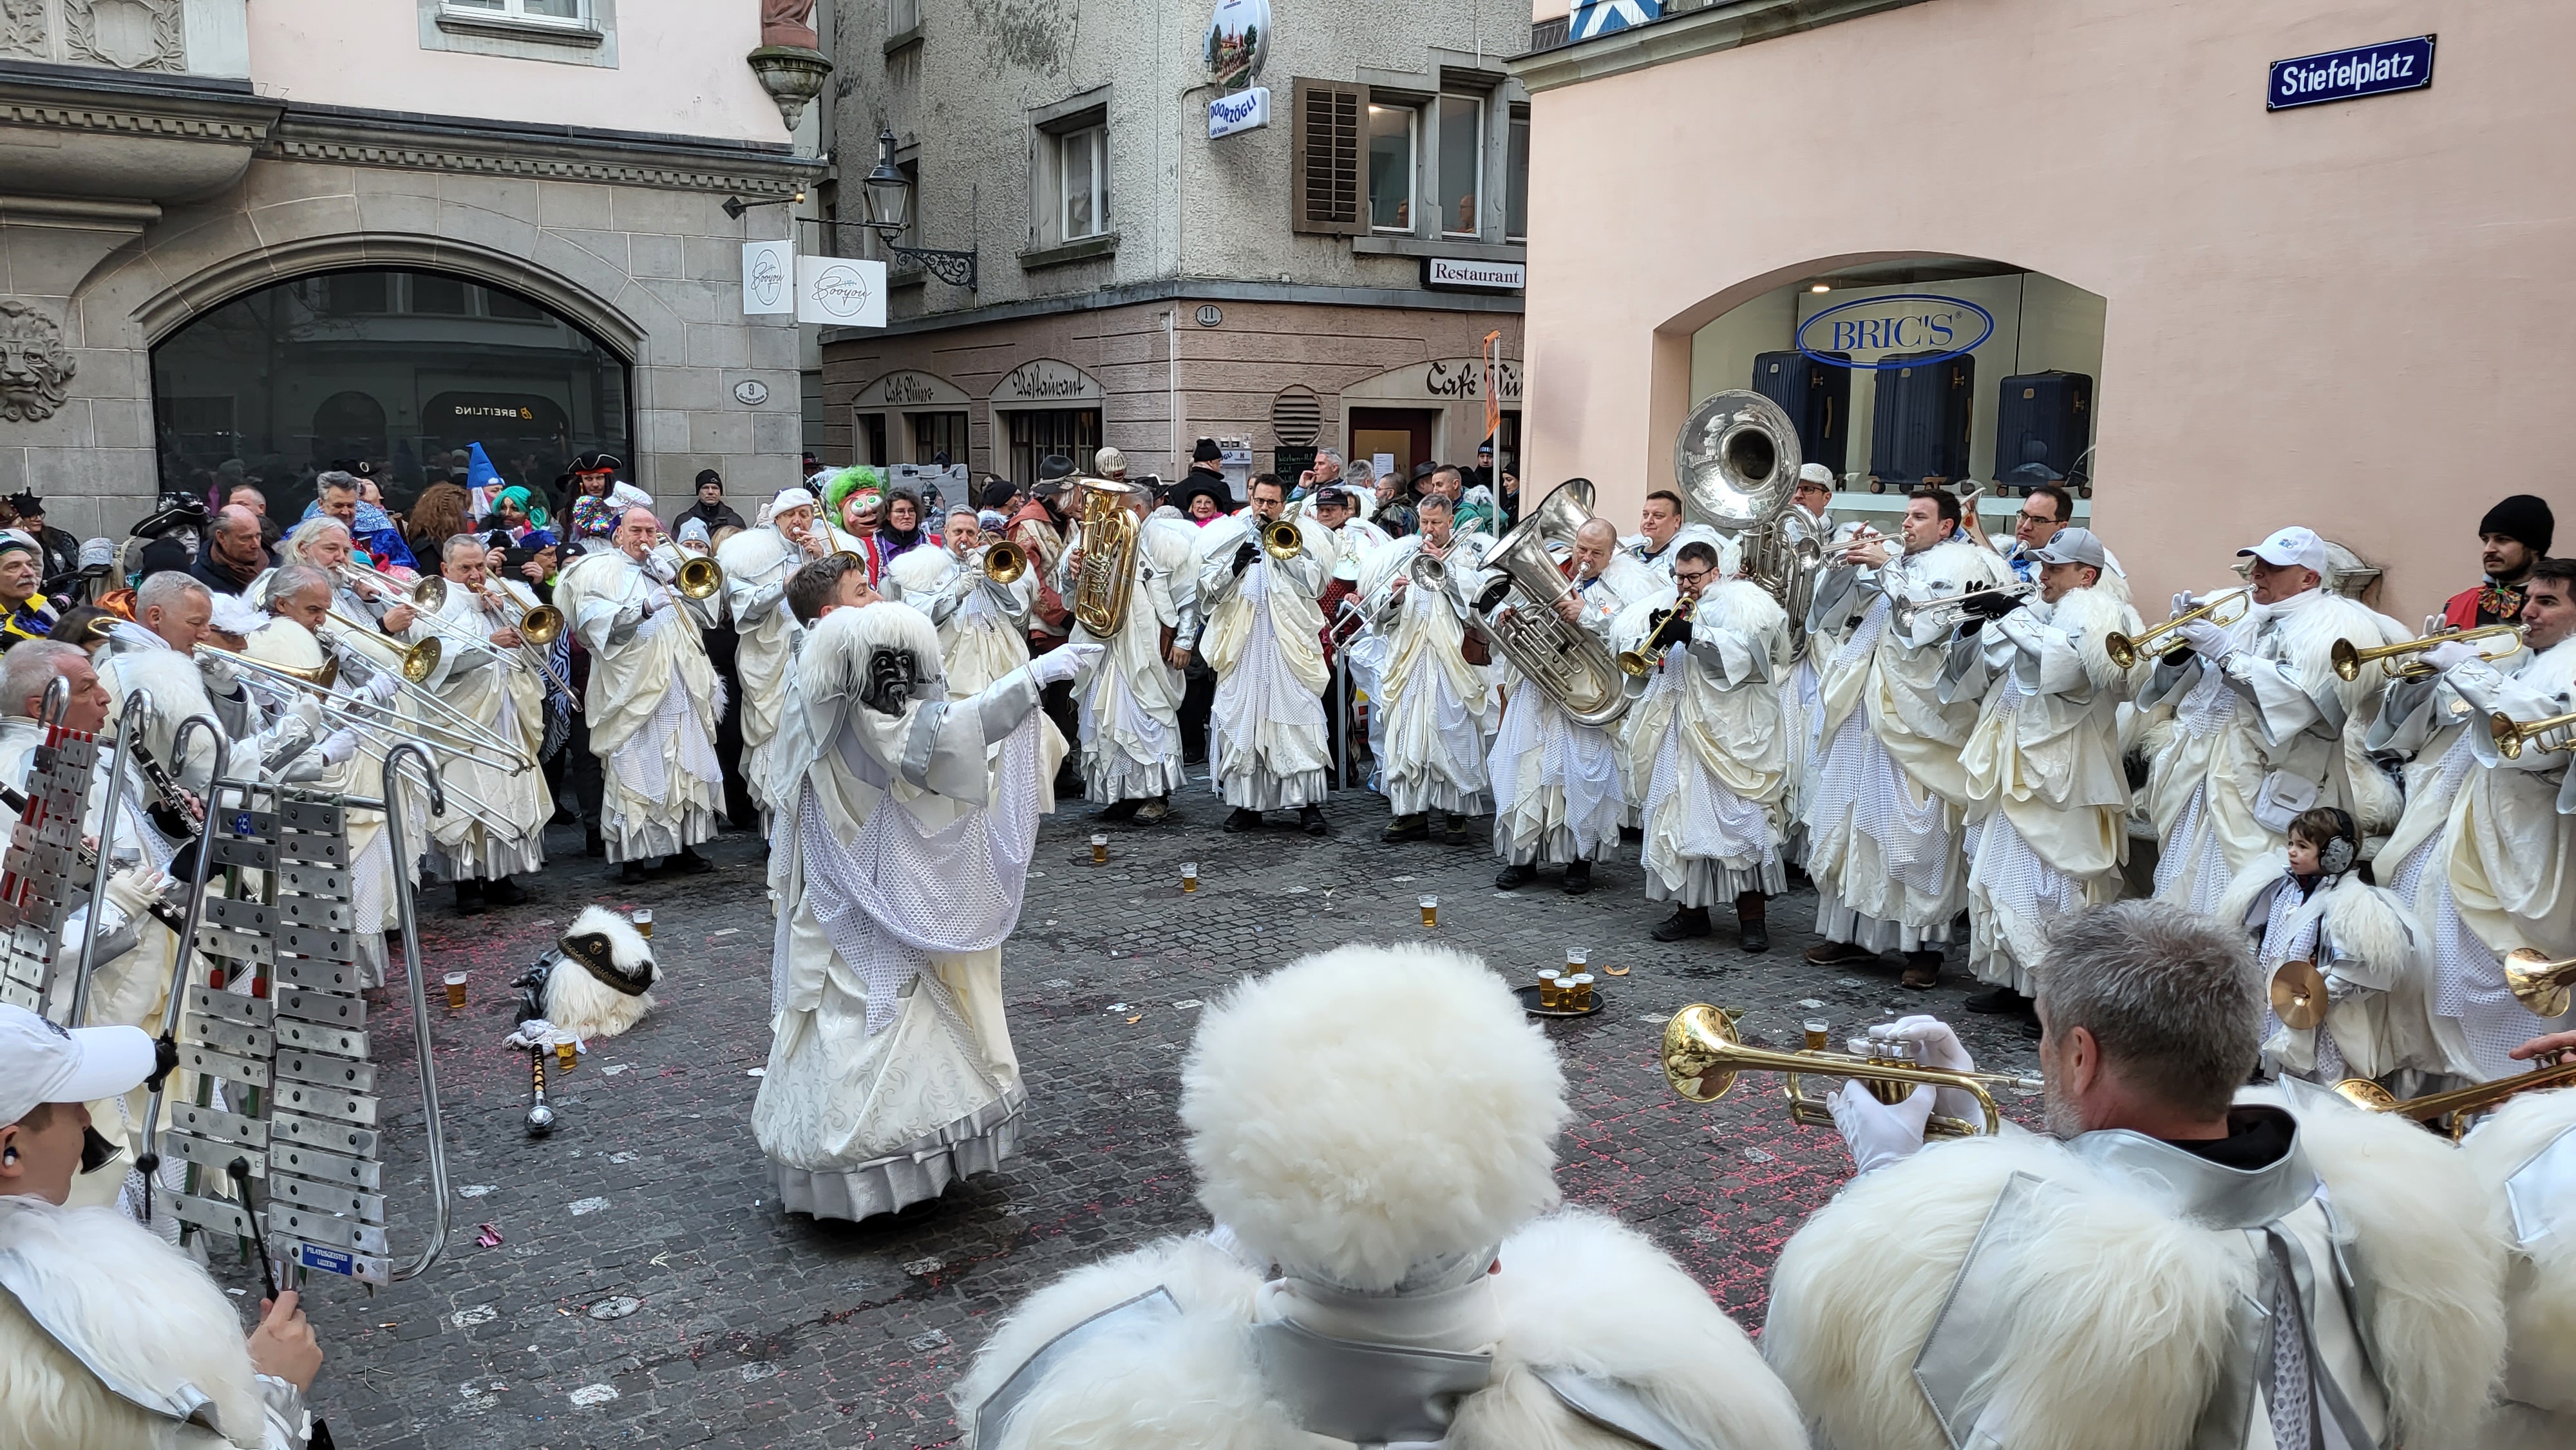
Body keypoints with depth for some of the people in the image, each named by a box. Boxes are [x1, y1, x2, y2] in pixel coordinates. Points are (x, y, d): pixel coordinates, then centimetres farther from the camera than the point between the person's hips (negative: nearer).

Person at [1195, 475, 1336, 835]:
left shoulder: (1302, 536, 9)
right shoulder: (1228, 537, 12)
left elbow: (1315, 585, -2)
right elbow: (1209, 588, 6)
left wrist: (1284, 551, -10)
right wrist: (1234, 566, -11)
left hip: (1289, 643, -2)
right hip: (1242, 646, 2)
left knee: (1298, 721, -6)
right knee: (1241, 720, 2)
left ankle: (1308, 804, -1)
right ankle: (1248, 804, 10)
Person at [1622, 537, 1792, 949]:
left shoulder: (1742, 602, 1)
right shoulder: (1668, 604, 18)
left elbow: (1746, 649, -19)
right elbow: (1637, 657, 11)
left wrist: (1692, 633, -21)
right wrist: (1655, 638, -8)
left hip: (1729, 735, -5)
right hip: (1678, 736, 6)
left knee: (1739, 820, -7)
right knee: (1681, 817, 5)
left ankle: (1752, 917, -1)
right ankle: (1690, 909, 15)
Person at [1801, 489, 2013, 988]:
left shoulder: (1961, 562, 2)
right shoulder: (1883, 559, 20)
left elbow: (1930, 615, -16)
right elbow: (1830, 612, 16)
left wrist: (1887, 567, -13)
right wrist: (1842, 565, 1)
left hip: (1914, 718, -7)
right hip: (1861, 715, 7)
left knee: (1915, 830, -7)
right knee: (1852, 819, 10)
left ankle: (1925, 945, 0)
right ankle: (1851, 931, 20)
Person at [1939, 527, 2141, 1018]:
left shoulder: (2099, 615, -4)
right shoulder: (2035, 613, 18)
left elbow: (2067, 663, -26)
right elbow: (1974, 670, 18)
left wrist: (2016, 618, -21)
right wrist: (1977, 622, 2)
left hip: (2059, 776, -8)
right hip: (2014, 771, 8)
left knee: (2051, 883, -8)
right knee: (2003, 876, 11)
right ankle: (2014, 981, 20)